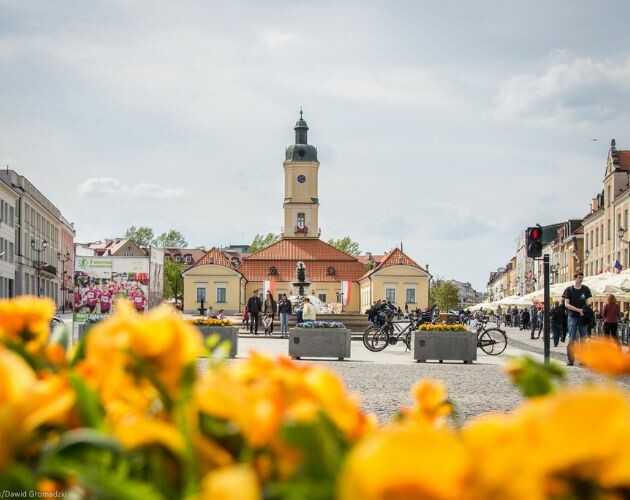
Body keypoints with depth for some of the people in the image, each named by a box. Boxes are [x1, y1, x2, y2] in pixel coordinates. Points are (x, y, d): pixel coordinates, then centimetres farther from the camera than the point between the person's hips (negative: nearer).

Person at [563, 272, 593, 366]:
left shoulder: (586, 289, 8)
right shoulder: (569, 290, 1)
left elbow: (588, 302, 10)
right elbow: (566, 304, -4)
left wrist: (584, 311, -11)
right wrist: (578, 309, -16)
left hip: (583, 317, 2)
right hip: (573, 316, -2)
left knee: (583, 338, 3)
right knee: (571, 339, -2)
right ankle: (570, 359, 0)